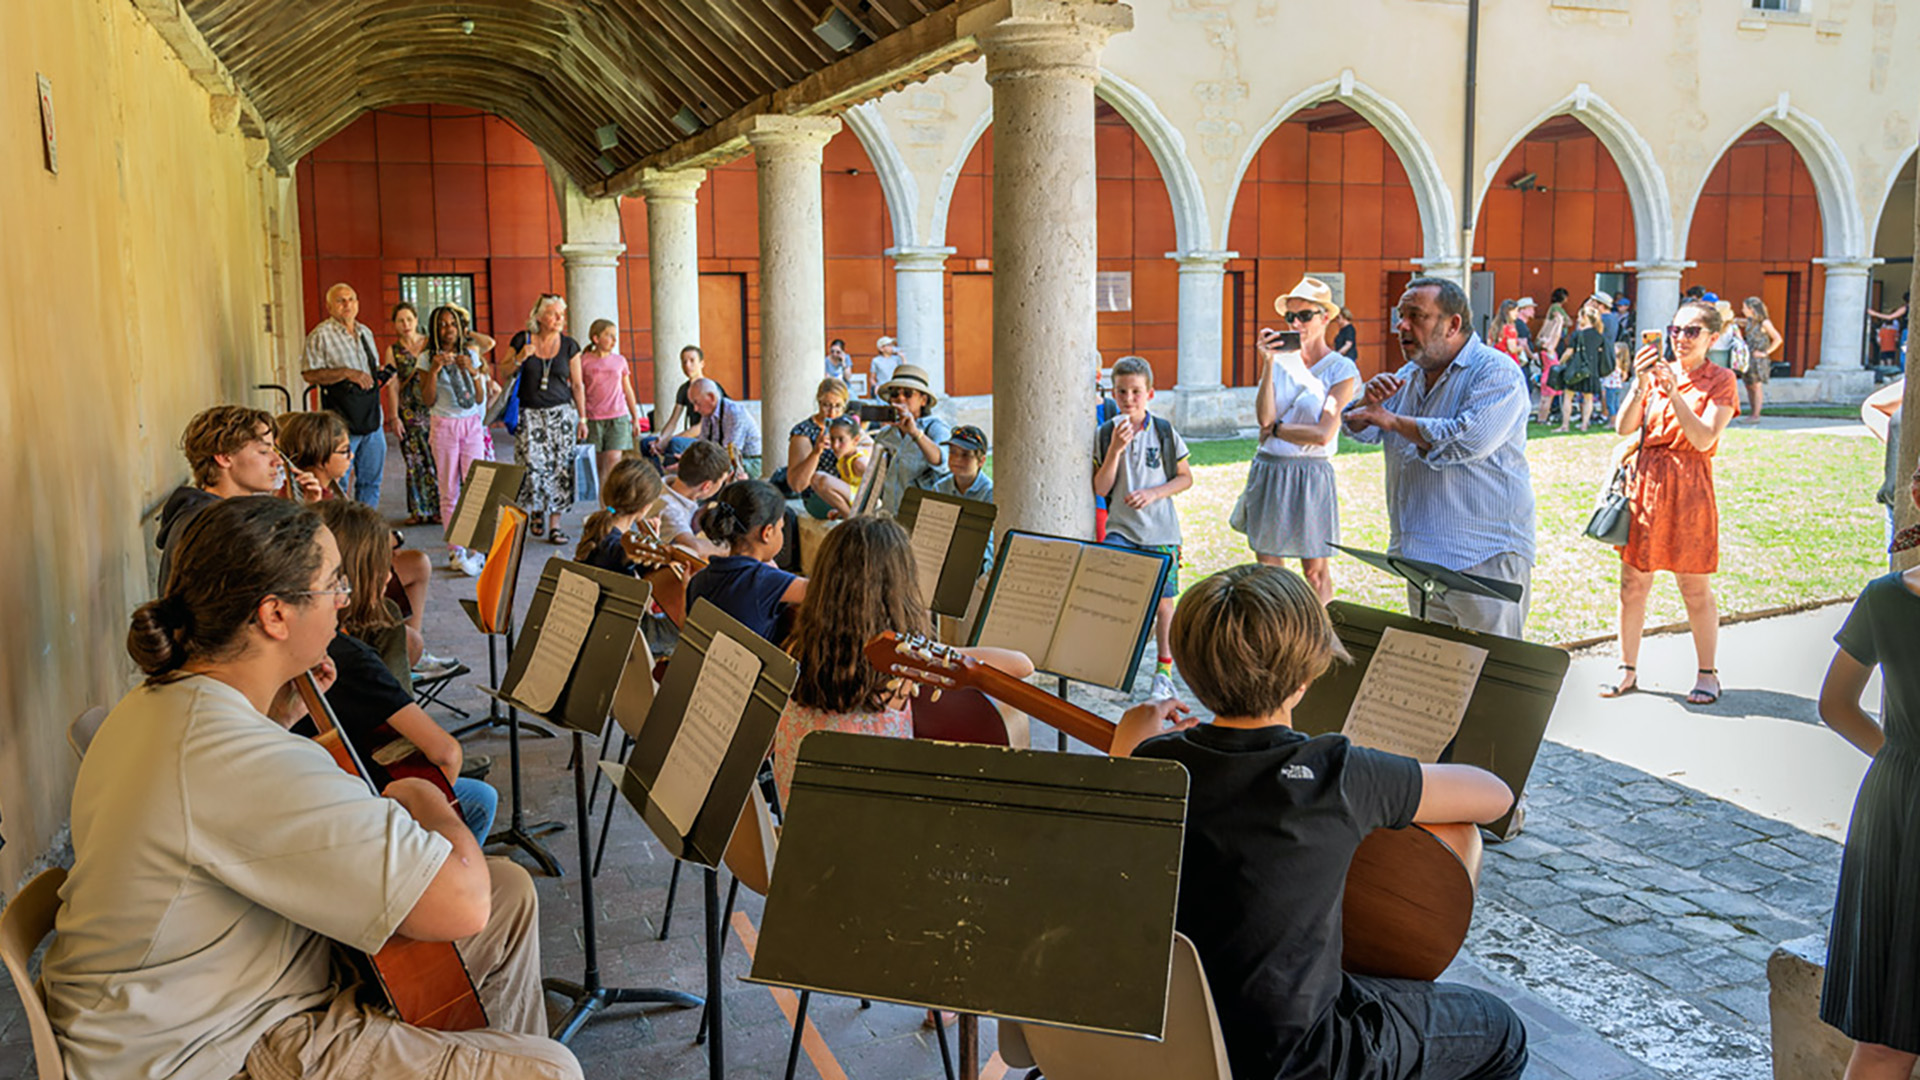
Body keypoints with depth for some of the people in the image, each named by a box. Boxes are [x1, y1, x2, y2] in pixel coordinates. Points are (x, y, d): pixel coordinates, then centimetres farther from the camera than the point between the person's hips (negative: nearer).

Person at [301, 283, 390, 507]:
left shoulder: (365, 332, 16)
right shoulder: (321, 335, -7)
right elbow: (309, 374, -13)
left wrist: (380, 373, 5)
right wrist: (347, 373, -21)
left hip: (371, 417, 7)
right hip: (342, 421, -7)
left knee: (371, 480, 12)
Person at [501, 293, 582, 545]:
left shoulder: (569, 345, 4)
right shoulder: (522, 340, 1)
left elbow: (577, 384, 8)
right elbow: (502, 374, 6)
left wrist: (582, 418, 5)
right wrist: (520, 358, -13)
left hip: (561, 413, 1)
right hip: (529, 415, -1)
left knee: (560, 468, -3)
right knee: (533, 465, -13)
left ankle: (554, 524, 7)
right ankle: (535, 511, 14)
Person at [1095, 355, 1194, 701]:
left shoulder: (1165, 432, 0)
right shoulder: (1105, 434, 1)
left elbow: (1186, 478, 6)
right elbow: (1101, 489, -3)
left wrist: (1153, 494, -10)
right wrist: (1115, 449, -15)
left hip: (1161, 531, 0)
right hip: (1121, 529, 0)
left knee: (1162, 601, 6)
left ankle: (1163, 672, 21)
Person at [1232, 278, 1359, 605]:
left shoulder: (1342, 369, -5)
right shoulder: (1281, 360, 6)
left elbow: (1323, 434, -14)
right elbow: (1264, 417, -9)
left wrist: (1275, 428, -6)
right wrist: (1268, 364, -12)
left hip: (1310, 475, -4)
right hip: (1267, 471, 4)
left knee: (1316, 571, 5)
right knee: (1266, 570, 9)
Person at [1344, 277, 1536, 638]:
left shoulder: (1497, 373, -10)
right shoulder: (1409, 375, 15)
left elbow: (1468, 440, -26)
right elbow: (1360, 429, 16)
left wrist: (1392, 420, -15)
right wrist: (1369, 401, -8)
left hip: (1485, 557, -8)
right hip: (1421, 555, 8)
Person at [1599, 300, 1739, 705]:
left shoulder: (1720, 380, 0)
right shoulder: (1657, 371, 9)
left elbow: (1704, 439, -13)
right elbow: (1624, 427, -2)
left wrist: (1674, 392, -21)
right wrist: (1641, 385, -15)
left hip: (1689, 488, -3)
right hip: (1645, 481, 3)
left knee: (1695, 589, 3)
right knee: (1633, 584, 6)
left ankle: (1707, 674, 17)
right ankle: (1627, 671, 17)